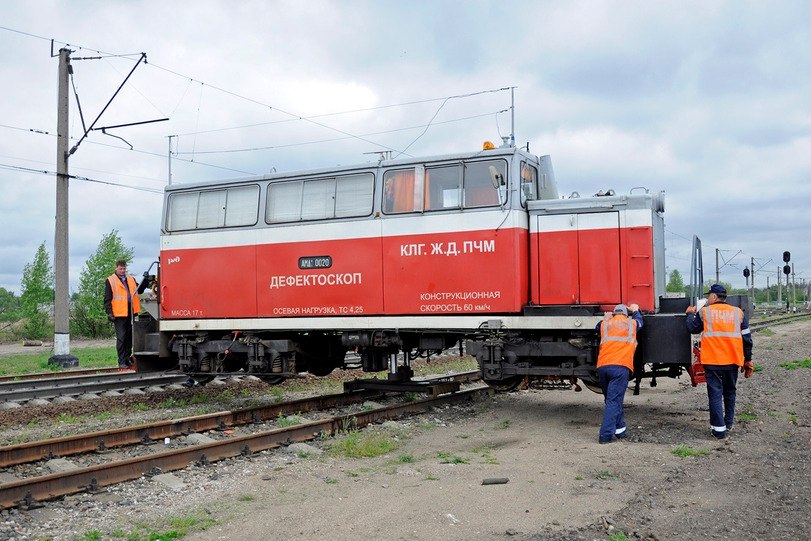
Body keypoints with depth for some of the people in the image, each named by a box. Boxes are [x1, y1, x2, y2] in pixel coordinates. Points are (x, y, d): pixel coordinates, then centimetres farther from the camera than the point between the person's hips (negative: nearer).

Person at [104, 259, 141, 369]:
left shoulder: (131, 279, 16)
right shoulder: (110, 281, -1)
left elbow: (137, 290, 27)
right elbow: (107, 299, -2)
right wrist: (109, 313, -9)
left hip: (131, 312, 5)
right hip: (119, 314, -5)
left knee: (130, 337, 11)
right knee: (121, 338, -4)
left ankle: (128, 358, 22)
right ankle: (122, 362, 0)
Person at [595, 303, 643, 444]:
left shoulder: (605, 324, 20)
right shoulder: (631, 323, 18)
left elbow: (597, 327, 43)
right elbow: (639, 320, 41)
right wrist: (635, 310, 60)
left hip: (602, 366, 3)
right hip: (621, 366, -3)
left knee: (612, 399, 18)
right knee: (614, 401, -8)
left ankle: (620, 430, 22)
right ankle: (606, 435, -16)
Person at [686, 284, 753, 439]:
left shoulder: (704, 312, -2)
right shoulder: (738, 312, 6)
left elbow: (692, 328, 12)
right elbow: (747, 338, 7)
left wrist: (691, 314, 29)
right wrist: (748, 360, 15)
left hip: (712, 361, -3)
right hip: (733, 361, 3)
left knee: (715, 393, 1)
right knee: (730, 392, 19)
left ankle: (719, 428, -3)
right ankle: (729, 423, 29)